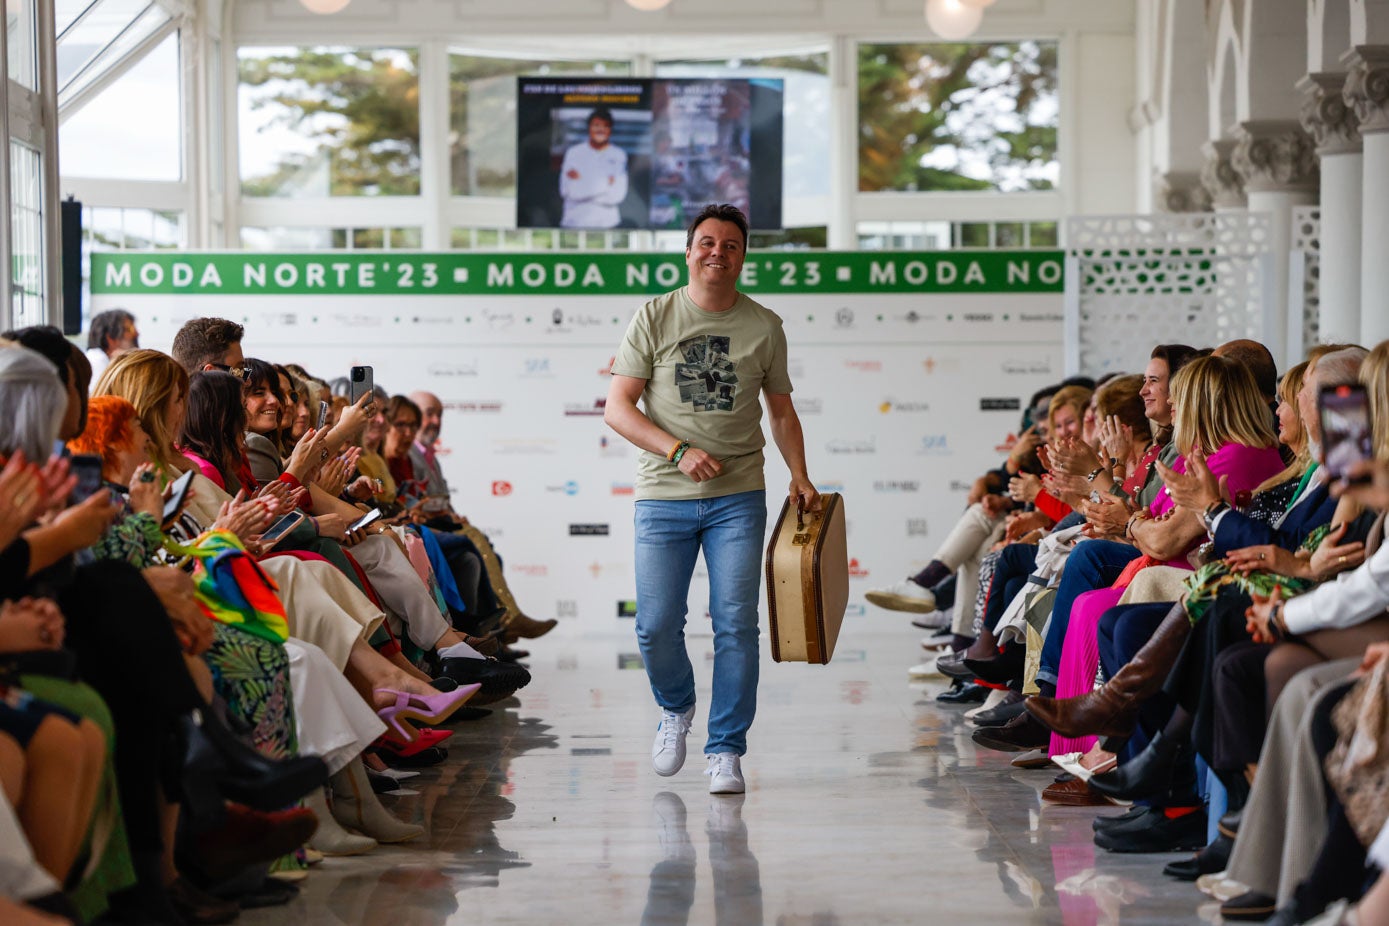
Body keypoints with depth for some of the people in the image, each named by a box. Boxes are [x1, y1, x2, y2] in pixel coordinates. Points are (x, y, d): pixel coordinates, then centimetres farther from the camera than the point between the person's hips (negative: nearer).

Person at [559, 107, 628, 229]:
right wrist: (604, 184, -8)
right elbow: (566, 191, -5)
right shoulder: (573, 152, 5)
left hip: (605, 223, 0)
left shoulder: (618, 156, 4)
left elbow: (617, 196, -4)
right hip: (573, 223, 0)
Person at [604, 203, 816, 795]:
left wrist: (799, 477, 3)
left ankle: (725, 751, 4)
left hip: (738, 499, 1)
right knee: (656, 625, -1)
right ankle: (676, 707, 29)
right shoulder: (655, 317, 2)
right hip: (663, 498, -1)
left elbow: (781, 411, 17)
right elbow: (616, 408, -1)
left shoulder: (764, 327, 7)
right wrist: (679, 451, -14)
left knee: (736, 624, -6)